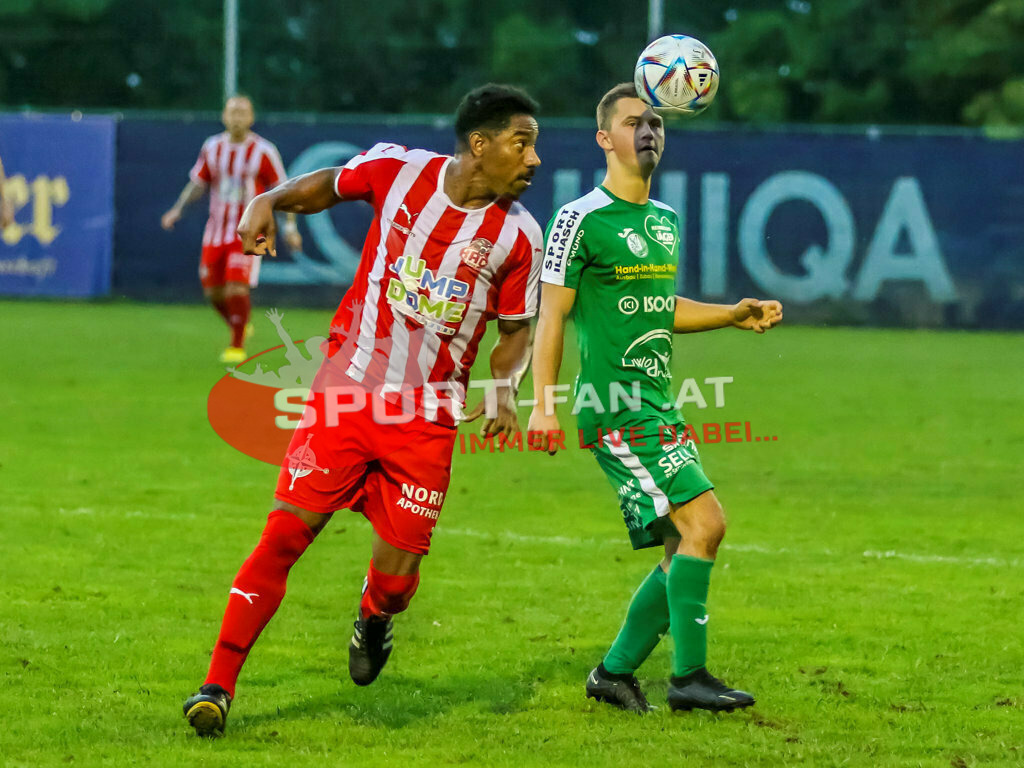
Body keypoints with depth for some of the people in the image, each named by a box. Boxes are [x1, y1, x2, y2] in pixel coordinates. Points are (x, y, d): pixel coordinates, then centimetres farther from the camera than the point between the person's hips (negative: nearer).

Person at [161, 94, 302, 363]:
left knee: (237, 286, -17)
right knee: (213, 290, 5)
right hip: (216, 230, 5)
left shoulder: (263, 151, -6)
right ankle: (240, 326, 32)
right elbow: (197, 184, 15)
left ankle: (237, 346, -5)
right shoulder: (212, 147, 6)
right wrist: (177, 210, 3)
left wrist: (290, 225, -9)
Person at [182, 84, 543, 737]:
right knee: (285, 534, -10)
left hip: (427, 418, 1)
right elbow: (326, 187, 14)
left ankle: (373, 622, 37)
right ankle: (219, 686, -1)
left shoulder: (518, 235, -4)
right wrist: (269, 203, -6)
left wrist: (505, 388, -10)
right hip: (348, 390, -1)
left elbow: (516, 329, 9)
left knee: (396, 579, -2)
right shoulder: (397, 170, -5)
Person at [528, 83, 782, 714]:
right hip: (614, 407, -9)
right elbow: (552, 314, -8)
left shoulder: (665, 221, 17)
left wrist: (734, 315, 17)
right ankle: (688, 677, -13)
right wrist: (543, 405, -15)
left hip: (659, 405, 9)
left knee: (687, 548, 6)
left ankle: (615, 671, 16)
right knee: (703, 520, -19)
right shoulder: (582, 220, -7)